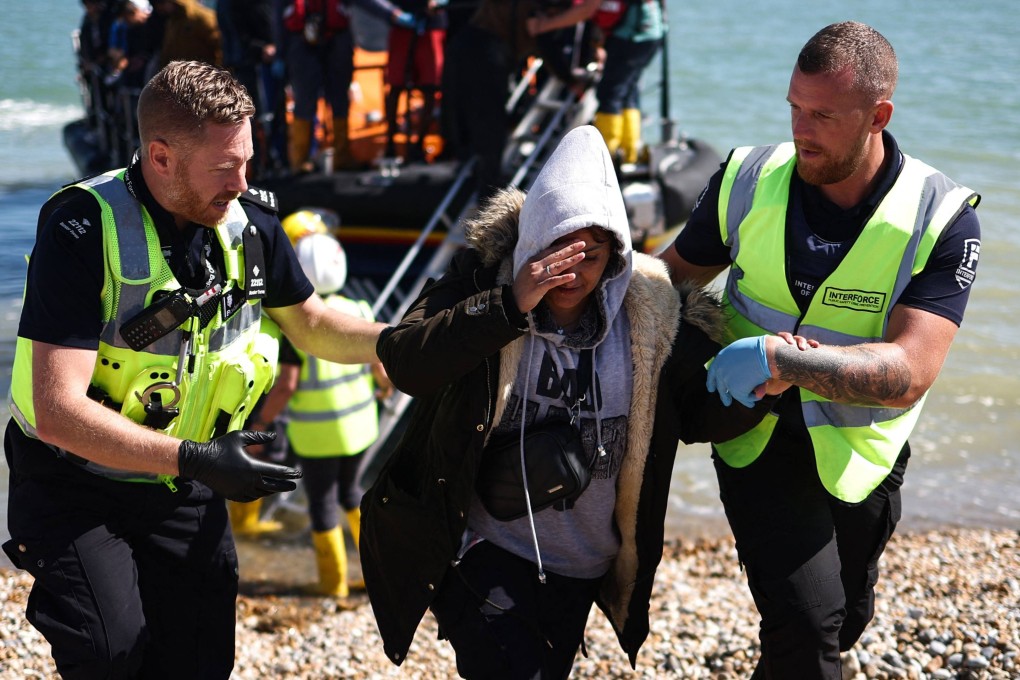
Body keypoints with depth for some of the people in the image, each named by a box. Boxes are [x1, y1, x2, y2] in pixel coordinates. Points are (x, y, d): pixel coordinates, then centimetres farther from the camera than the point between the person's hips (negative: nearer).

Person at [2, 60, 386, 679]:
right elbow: (58, 412, -29)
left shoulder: (250, 221, -4)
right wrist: (191, 459, -34)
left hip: (186, 499, 5)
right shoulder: (84, 229, -23)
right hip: (75, 488, -5)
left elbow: (310, 323, 17)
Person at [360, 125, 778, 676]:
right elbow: (405, 365, -24)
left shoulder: (653, 318, -5)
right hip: (481, 550, -4)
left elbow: (701, 416, 3)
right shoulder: (481, 281, -12)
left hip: (579, 569, 4)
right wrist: (509, 305, -33)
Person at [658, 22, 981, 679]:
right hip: (757, 434, -1)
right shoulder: (748, 181, -11)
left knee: (843, 624, 21)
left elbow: (908, 373, -27)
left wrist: (779, 355, -37)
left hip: (857, 452, 1)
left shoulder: (942, 221, -19)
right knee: (808, 625, -19)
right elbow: (675, 274, 6)